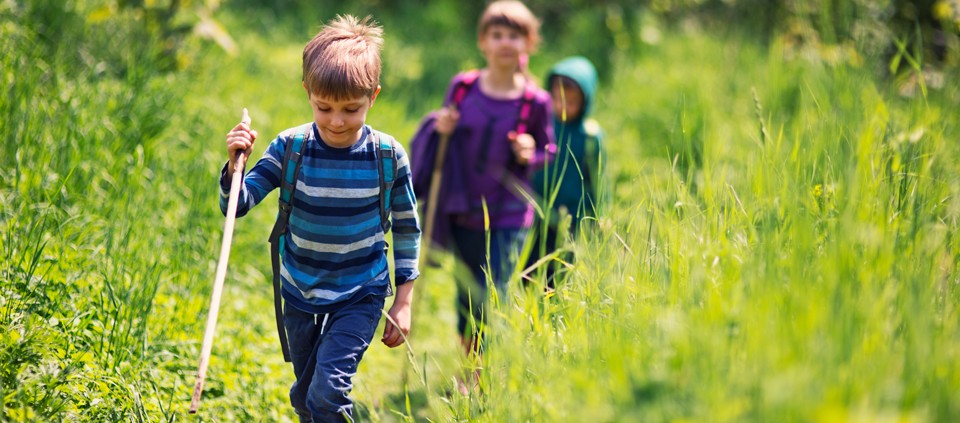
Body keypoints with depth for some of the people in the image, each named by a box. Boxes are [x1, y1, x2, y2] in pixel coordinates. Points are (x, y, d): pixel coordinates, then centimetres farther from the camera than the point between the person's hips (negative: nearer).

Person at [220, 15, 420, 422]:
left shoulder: (388, 156, -13)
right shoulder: (290, 147, -12)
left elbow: (407, 228, -1)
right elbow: (236, 205, -13)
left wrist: (403, 302, 0)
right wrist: (235, 163, -33)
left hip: (360, 296, -3)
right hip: (301, 295, 3)